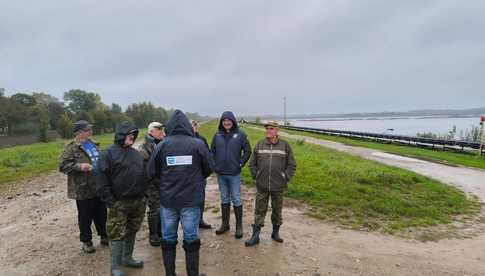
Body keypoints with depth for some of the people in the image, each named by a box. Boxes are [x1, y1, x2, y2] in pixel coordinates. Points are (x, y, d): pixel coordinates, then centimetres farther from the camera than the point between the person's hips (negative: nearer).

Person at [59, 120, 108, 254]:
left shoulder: (94, 145, 11)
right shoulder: (71, 147, -10)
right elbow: (62, 165, -16)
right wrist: (79, 166, -27)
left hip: (99, 187, 6)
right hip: (83, 189, -6)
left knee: (101, 214, 17)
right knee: (85, 217, 8)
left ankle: (104, 236, 33)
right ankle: (86, 241, 26)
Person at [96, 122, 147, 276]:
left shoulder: (136, 153, 12)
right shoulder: (108, 154, -8)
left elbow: (144, 174, 17)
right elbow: (101, 179, -12)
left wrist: (144, 195, 11)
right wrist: (109, 201, -16)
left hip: (138, 202, 6)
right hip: (119, 203, -6)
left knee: (132, 231, 17)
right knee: (117, 234, 1)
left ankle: (127, 258, 34)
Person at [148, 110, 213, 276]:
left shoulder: (162, 145, -6)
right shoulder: (198, 144, -8)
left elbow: (151, 172, 0)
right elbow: (209, 169, 1)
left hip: (167, 200, 1)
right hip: (191, 200, -1)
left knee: (168, 239, 16)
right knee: (191, 240, 11)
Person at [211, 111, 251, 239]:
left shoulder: (240, 134, -5)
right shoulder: (217, 135, 3)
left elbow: (247, 151, 0)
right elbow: (212, 151, 10)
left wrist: (241, 164, -4)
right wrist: (214, 165, 3)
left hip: (234, 173, -3)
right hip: (220, 173, 3)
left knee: (236, 200, 3)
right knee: (224, 199, 15)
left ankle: (239, 226, 16)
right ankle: (225, 224, 27)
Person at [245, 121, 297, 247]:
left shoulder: (285, 145, -1)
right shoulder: (259, 145, 3)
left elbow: (292, 164, 3)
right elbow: (252, 163, 10)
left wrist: (286, 178, -1)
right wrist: (256, 176, 4)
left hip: (278, 186, 0)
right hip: (262, 186, 1)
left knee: (277, 210, 14)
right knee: (259, 211, 6)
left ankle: (275, 232, 32)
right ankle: (255, 236, 16)